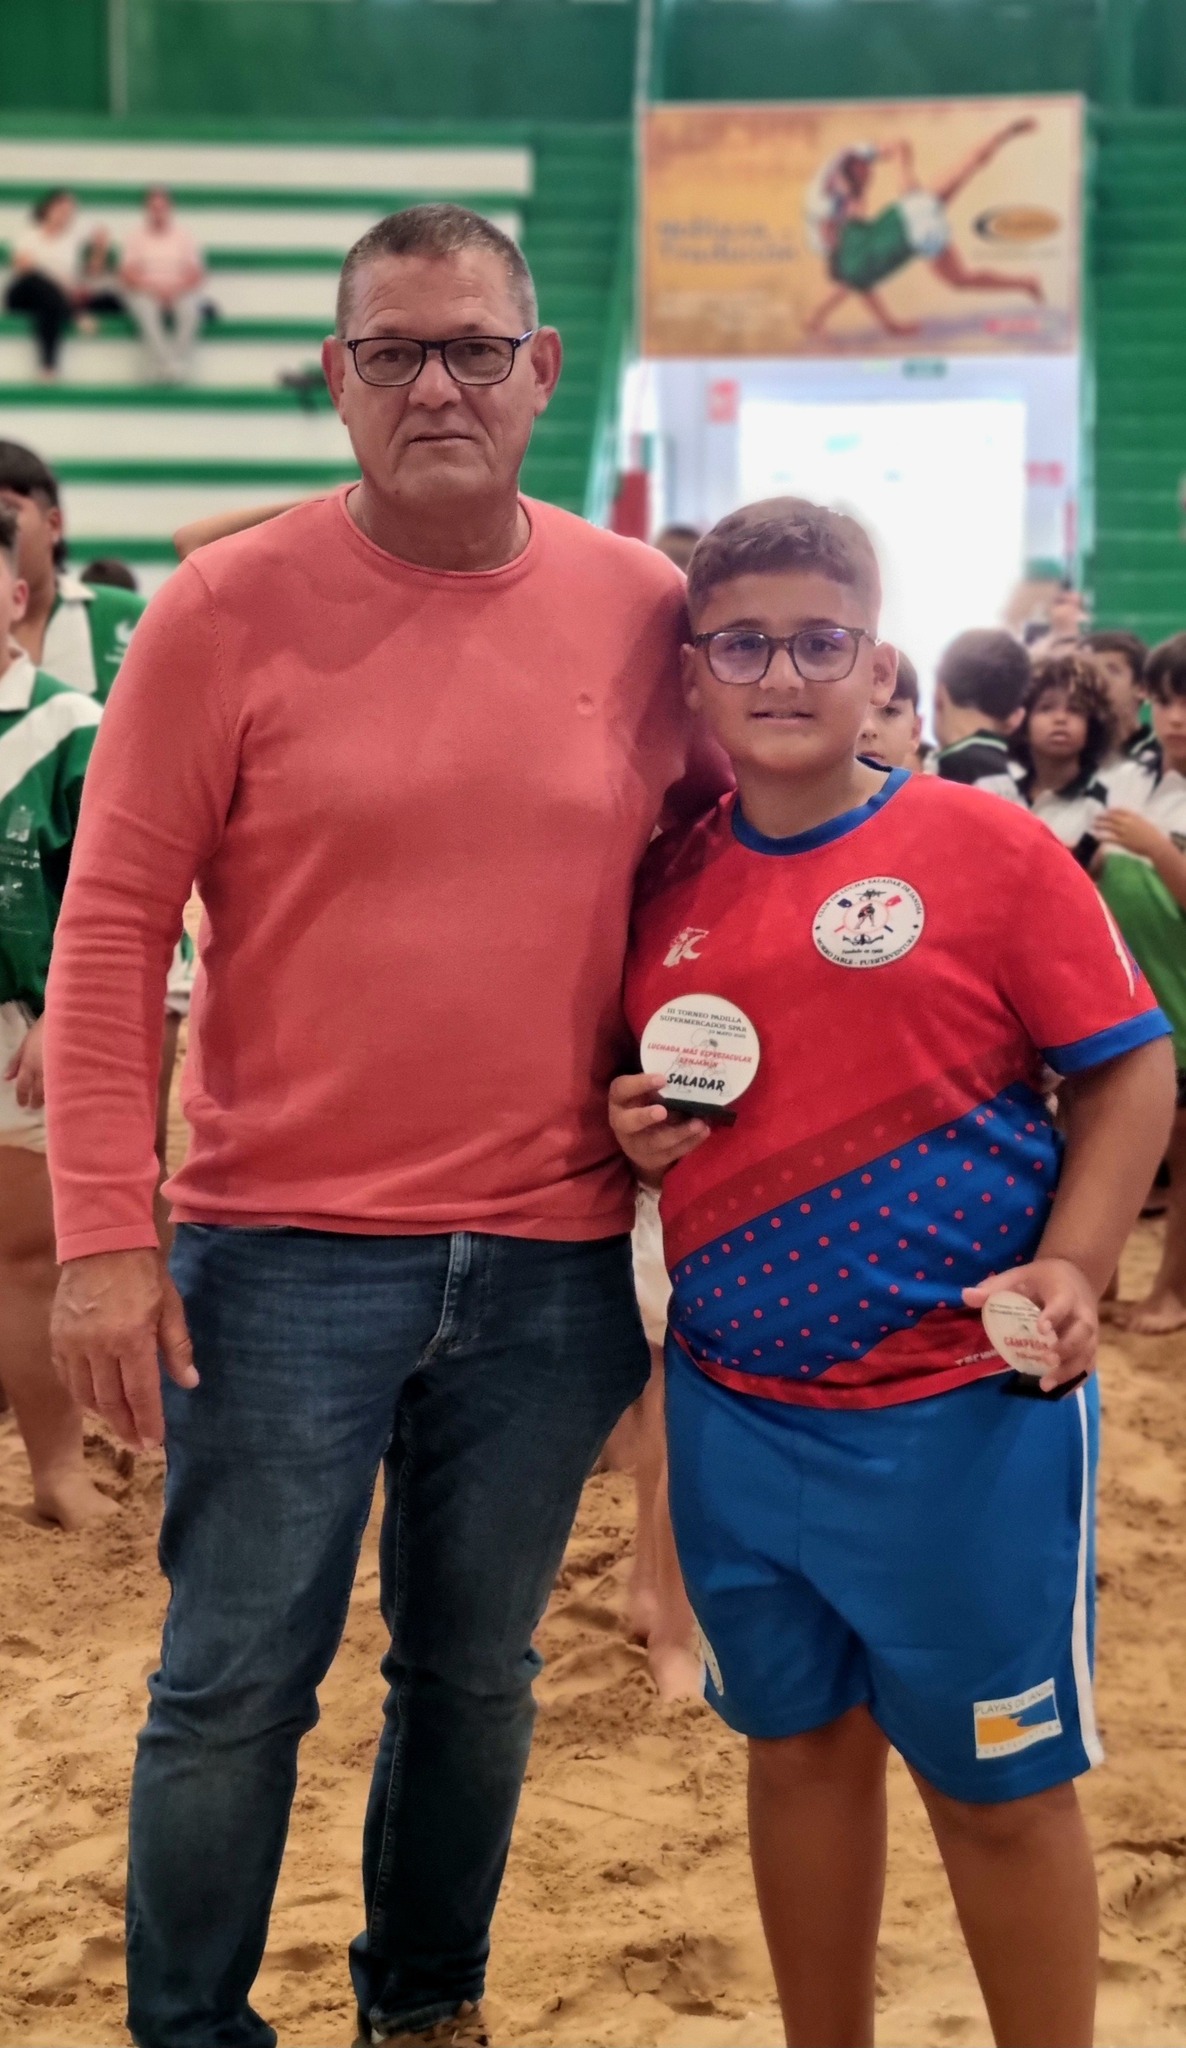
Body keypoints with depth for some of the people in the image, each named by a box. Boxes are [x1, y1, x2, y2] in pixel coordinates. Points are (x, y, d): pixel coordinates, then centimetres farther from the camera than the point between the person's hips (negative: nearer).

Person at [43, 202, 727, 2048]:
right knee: (236, 1683, 5)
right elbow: (110, 933, -7)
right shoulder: (227, 610, -7)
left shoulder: (645, 610, 1)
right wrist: (102, 1238, -12)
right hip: (286, 1251, -3)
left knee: (477, 1670, 17)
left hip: (551, 1263, 3)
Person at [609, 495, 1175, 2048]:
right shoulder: (665, 887, 5)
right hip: (735, 1409, 5)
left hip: (963, 1413, -4)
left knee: (1000, 1786, 6)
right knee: (801, 1744, 17)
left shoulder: (987, 848, -7)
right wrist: (633, 1130, -4)